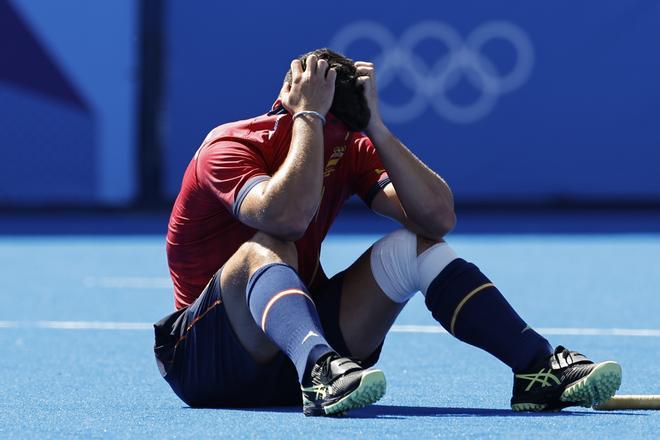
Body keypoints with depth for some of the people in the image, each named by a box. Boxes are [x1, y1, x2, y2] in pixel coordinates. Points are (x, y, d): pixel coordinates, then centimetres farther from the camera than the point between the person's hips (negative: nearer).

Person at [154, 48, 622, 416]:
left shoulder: (350, 149, 2)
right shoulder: (228, 148, -17)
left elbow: (439, 217, -12)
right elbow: (289, 215, -39)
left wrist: (375, 127, -16)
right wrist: (309, 117, -30)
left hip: (301, 333, 6)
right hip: (205, 355, -6)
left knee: (417, 246, -10)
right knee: (267, 248, -35)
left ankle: (540, 370, -20)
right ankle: (320, 373, -62)